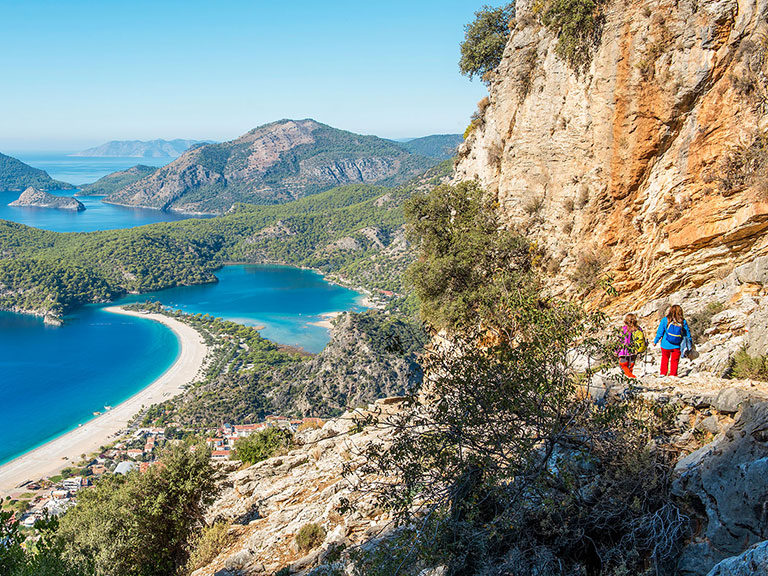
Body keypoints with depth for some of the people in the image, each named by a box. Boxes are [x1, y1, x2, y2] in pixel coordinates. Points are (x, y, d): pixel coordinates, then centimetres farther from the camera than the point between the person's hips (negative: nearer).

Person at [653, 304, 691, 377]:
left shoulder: (665, 320, -9)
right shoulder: (683, 322, -6)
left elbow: (660, 332, -4)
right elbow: (687, 333, 3)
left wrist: (655, 341, 7)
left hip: (666, 345, 0)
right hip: (677, 346, 0)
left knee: (665, 358, 22)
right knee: (675, 360, 14)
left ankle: (663, 373, 24)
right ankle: (673, 374, 12)